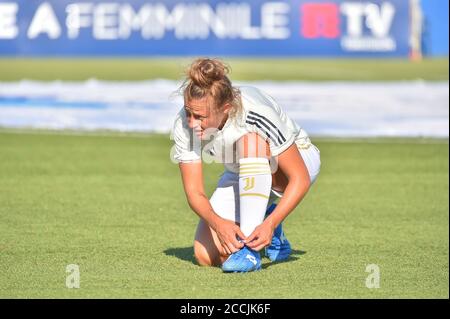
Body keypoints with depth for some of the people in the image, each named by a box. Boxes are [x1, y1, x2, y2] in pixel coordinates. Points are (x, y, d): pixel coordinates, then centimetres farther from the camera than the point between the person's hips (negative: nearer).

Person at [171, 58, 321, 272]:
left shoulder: (256, 114, -36)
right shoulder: (184, 125, -25)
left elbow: (301, 178, -32)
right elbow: (194, 192, -21)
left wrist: (270, 224, -45)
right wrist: (218, 223, -42)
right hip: (244, 178, 4)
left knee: (249, 142, -38)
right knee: (206, 256, -14)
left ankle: (249, 249, -35)